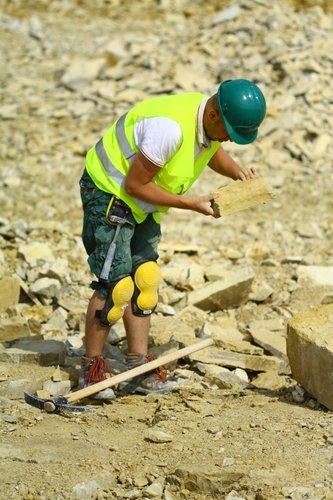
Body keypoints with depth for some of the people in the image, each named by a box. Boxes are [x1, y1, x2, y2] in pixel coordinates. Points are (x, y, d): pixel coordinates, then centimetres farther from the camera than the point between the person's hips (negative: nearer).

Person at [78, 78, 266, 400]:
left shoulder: (212, 123, -5)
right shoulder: (171, 127, -34)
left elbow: (214, 153, 20)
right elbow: (135, 184, -27)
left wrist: (236, 171, -2)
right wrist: (191, 204, -24)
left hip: (141, 205, 9)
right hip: (108, 193, -9)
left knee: (144, 281, 6)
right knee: (116, 285, -12)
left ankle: (139, 369, 10)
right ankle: (91, 368, 0)